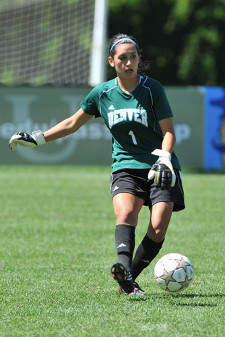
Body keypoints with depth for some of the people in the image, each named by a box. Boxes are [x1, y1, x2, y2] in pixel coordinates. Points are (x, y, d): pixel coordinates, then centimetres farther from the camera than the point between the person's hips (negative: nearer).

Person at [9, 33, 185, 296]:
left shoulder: (152, 89, -4)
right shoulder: (102, 93, 5)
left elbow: (168, 131, -5)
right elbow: (73, 123, 19)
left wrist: (164, 159, -24)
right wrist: (36, 138, 15)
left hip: (159, 169, -1)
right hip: (125, 167, 1)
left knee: (158, 228, -19)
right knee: (125, 214, -29)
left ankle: (128, 280, -8)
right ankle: (125, 270, -50)